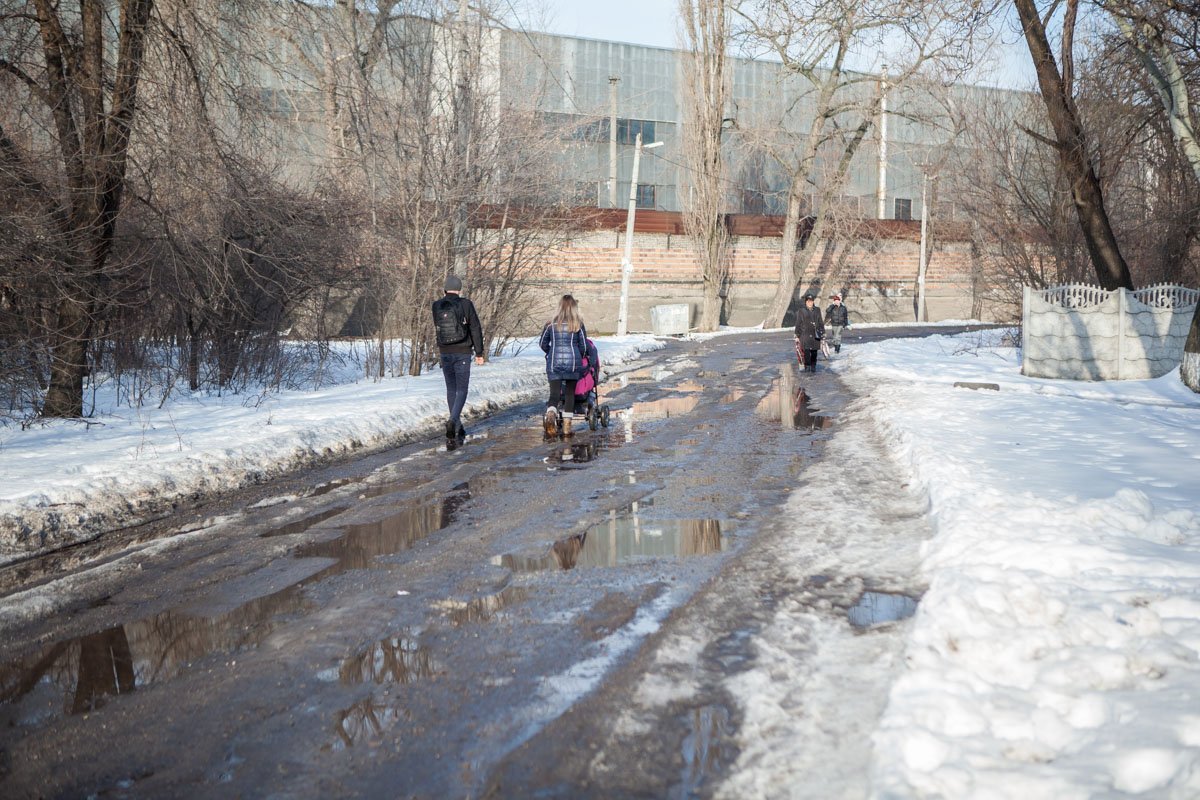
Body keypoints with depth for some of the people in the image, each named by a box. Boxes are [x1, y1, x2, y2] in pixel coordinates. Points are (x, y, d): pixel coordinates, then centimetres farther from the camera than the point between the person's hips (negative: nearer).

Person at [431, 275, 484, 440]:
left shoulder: (437, 306, 0)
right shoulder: (466, 304, -9)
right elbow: (476, 329, -8)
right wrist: (479, 353, -1)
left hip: (445, 352, 3)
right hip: (463, 352, -3)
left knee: (451, 389, 14)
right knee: (462, 389, 0)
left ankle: (458, 427, 18)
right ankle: (453, 421, -22)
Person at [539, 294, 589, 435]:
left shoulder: (551, 324, 4)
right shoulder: (578, 325, 1)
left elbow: (543, 344, 11)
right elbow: (583, 346, 6)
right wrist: (580, 358, 26)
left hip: (554, 363, 0)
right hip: (573, 362, 0)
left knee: (554, 393, -2)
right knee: (570, 393, 10)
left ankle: (551, 414, -31)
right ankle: (567, 425, 8)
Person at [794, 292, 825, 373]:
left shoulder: (817, 310, 11)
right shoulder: (801, 311, 3)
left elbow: (820, 322, 15)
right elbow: (798, 324, 3)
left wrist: (823, 333, 11)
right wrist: (797, 336, 0)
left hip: (815, 335, 3)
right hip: (805, 335, -3)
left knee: (814, 352, 6)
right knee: (806, 351, -10)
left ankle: (813, 367, 17)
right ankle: (807, 367, -2)